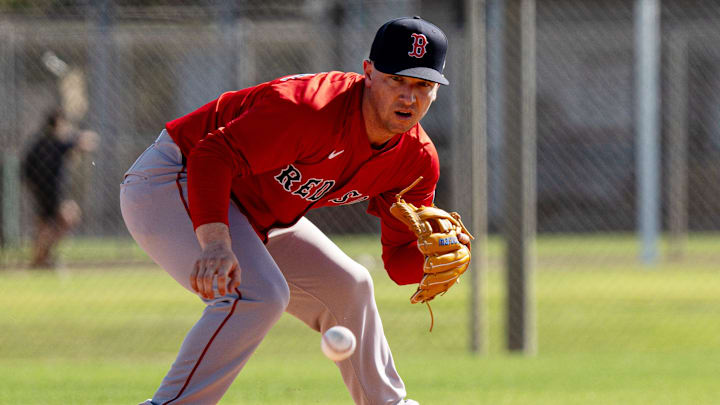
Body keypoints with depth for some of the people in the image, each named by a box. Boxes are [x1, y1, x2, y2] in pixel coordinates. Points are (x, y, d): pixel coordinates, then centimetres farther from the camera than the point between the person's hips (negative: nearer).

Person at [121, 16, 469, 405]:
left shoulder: (417, 158, -7)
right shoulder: (310, 108, -32)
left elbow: (401, 260, -1)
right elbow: (213, 155, -35)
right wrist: (216, 246, -47)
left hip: (254, 216, 9)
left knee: (345, 286, 15)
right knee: (257, 294, -29)